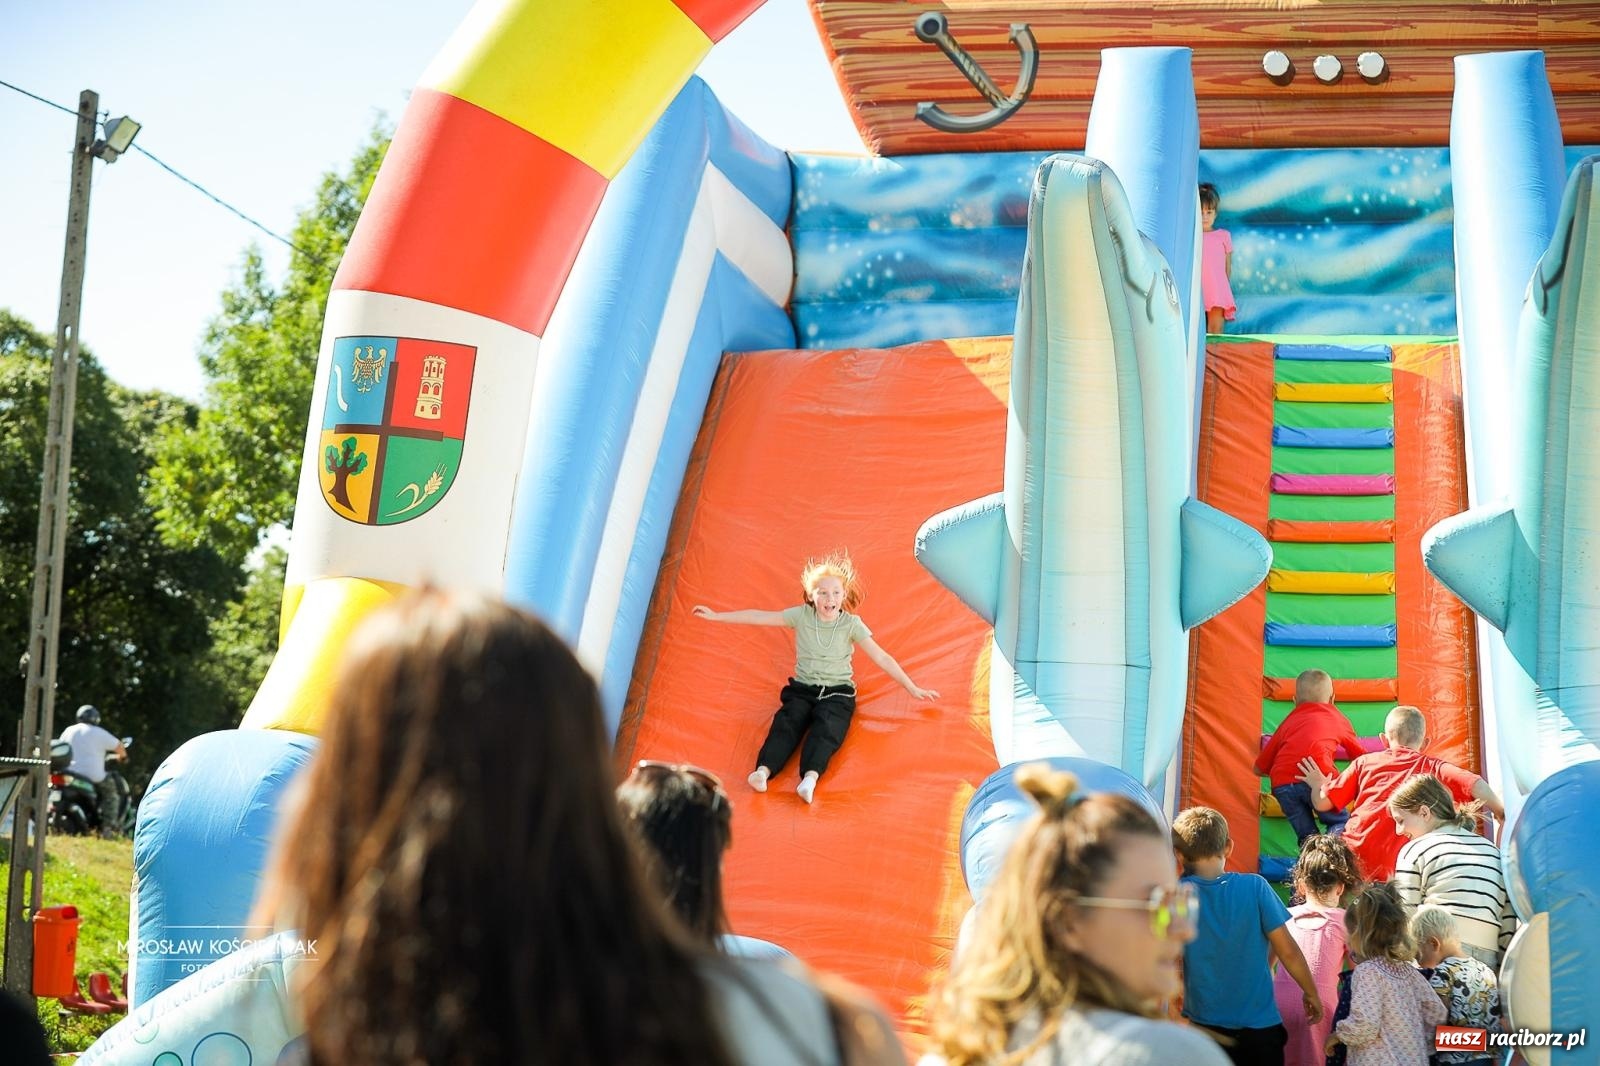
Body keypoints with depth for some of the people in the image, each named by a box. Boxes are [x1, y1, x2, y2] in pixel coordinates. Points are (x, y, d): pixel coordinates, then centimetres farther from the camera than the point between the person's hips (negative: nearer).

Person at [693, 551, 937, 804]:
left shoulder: (851, 624, -2)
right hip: (802, 688, 2)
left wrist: (912, 688, -5)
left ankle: (811, 776, -54)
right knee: (786, 723, -27)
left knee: (826, 729, -31)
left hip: (837, 693, -2)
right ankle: (764, 770, -49)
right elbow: (758, 617, 3)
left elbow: (881, 657, -2)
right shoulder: (802, 615, 1)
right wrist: (716, 616, 2)